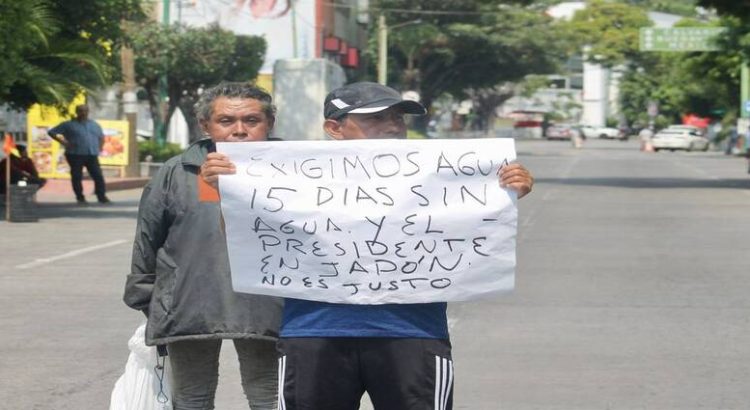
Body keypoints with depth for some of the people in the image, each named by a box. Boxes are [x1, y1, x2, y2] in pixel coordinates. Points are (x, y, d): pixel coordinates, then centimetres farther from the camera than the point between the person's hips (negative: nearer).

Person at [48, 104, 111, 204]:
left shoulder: (94, 125, 17)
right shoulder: (69, 125, 4)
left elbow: (101, 136, 34)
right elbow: (52, 132, 5)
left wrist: (99, 146, 16)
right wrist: (62, 141, -7)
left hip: (92, 155, 3)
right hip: (75, 155, -3)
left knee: (98, 176, -5)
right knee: (77, 177, -2)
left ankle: (102, 197, -1)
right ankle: (80, 198, 6)